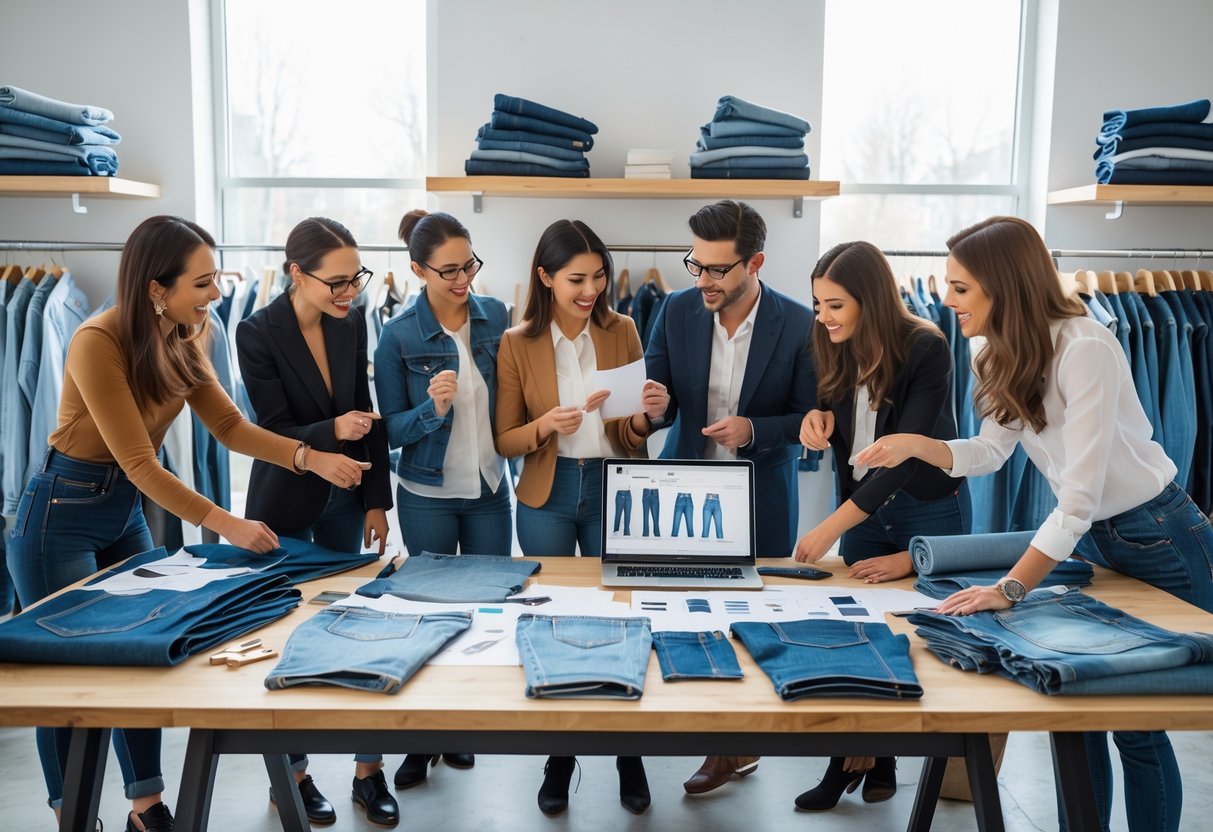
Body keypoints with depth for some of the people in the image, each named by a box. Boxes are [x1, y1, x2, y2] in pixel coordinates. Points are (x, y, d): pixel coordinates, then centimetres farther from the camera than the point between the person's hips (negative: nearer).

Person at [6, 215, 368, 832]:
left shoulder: (183, 340, -3)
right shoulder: (97, 343, -25)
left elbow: (228, 424, -2)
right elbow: (139, 463, -25)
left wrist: (312, 458, -16)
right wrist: (225, 524, -27)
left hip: (126, 510, 7)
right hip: (61, 511, -7)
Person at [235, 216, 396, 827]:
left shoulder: (352, 324, -3)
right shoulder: (258, 333, -16)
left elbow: (366, 415, 3)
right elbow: (276, 432, -15)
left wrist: (376, 500, 3)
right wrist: (332, 430, -34)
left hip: (345, 500, 4)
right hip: (285, 503, -4)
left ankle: (368, 769, 17)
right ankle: (290, 772, 25)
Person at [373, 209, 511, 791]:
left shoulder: (494, 315, -3)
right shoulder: (398, 336, -12)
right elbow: (392, 430, -10)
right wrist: (432, 408, -28)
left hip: (489, 489, 3)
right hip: (427, 496, -3)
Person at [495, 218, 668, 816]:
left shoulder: (622, 330, -2)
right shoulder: (517, 344, -7)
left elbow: (629, 438, 1)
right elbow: (504, 441, -3)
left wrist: (645, 414, -21)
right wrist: (545, 426, -22)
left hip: (611, 491, 1)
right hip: (546, 498, 0)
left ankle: (630, 755, 27)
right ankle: (560, 757, 29)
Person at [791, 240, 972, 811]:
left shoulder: (927, 350, -22)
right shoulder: (832, 348, -6)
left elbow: (906, 453, -28)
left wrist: (832, 527, -33)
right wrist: (817, 416, -17)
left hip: (931, 508, -4)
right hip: (862, 506, 5)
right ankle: (858, 757, 15)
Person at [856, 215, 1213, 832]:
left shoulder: (1084, 348, -27)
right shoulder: (1010, 354, -1)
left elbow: (1079, 496, -31)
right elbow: (990, 451, 3)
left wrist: (1012, 587, -36)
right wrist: (914, 445, -13)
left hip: (1158, 540, -7)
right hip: (1092, 540, 7)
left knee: (1136, 724, 2)